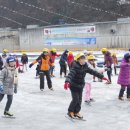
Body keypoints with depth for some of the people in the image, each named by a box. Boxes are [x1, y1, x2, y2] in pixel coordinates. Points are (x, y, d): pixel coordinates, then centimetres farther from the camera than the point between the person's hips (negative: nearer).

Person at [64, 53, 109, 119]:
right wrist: (67, 82, -58)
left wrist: (101, 76, 3)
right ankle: (70, 112, 12)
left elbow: (93, 72, 2)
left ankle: (76, 112, 26)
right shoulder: (75, 67, -24)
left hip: (81, 86, 7)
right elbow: (70, 74, -39)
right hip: (74, 86, -7)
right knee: (75, 99, -7)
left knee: (79, 100, 10)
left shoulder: (85, 67, -4)